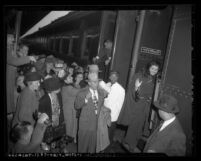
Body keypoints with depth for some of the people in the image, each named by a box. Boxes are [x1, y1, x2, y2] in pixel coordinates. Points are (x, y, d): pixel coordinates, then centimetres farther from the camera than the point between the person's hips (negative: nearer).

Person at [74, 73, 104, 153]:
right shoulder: (82, 92, -10)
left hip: (96, 123, 4)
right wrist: (86, 99, -25)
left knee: (93, 144, 17)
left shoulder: (100, 93, 3)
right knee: (83, 144, 12)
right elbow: (76, 106, -13)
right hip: (85, 124, -3)